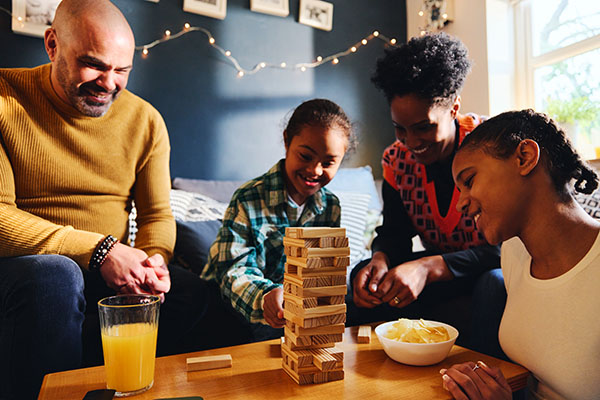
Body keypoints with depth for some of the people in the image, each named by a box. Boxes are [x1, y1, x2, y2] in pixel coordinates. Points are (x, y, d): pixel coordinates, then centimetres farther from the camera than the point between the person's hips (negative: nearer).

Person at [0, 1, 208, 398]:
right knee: (56, 275, -35)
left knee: (189, 291, -19)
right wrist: (98, 250, -23)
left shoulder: (145, 120, 3)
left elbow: (158, 216, 5)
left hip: (111, 271, 3)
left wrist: (154, 260, -17)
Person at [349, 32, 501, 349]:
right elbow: (394, 232, 0)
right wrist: (380, 259, -26)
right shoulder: (396, 160, -6)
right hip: (434, 266, 4)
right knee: (365, 277, -19)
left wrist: (427, 267, -40)